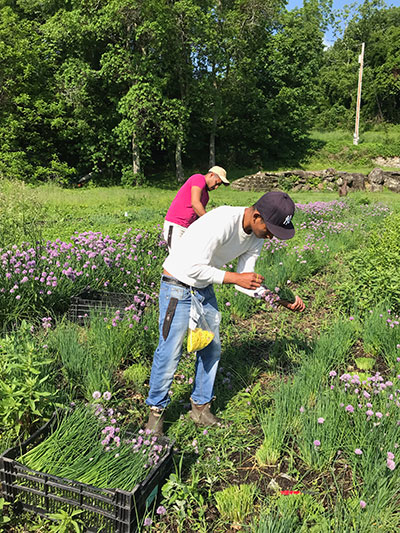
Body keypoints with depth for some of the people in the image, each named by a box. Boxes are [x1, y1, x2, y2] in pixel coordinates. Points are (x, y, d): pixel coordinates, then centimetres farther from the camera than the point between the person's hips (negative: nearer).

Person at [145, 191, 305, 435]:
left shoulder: (257, 236, -5)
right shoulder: (222, 222, -32)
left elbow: (246, 282, 0)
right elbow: (193, 268, -31)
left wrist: (282, 299, -11)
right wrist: (235, 278, -30)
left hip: (205, 289, 8)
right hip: (178, 288, -8)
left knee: (211, 349, 11)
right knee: (170, 351, -3)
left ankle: (201, 408, 28)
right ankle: (157, 410, 19)